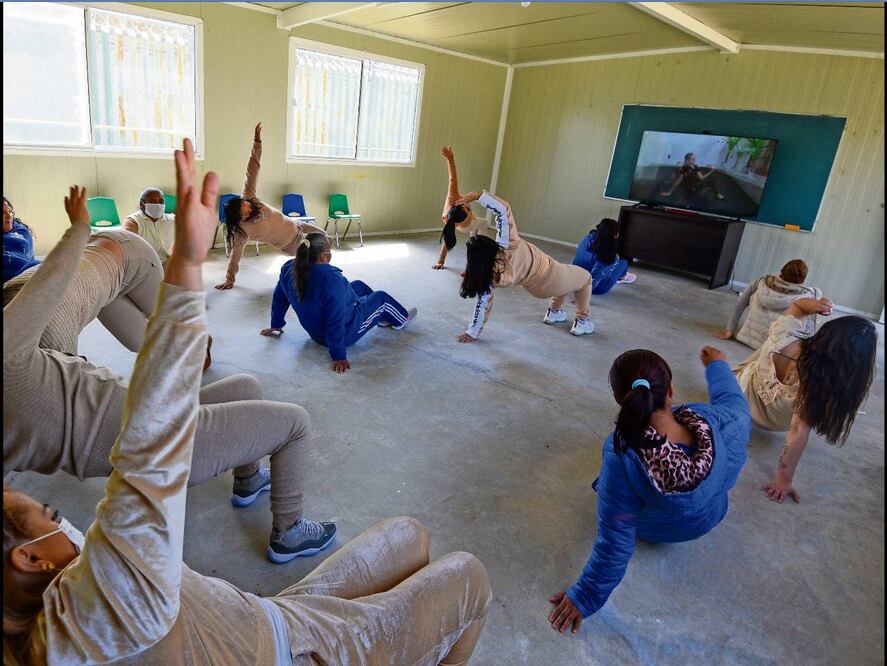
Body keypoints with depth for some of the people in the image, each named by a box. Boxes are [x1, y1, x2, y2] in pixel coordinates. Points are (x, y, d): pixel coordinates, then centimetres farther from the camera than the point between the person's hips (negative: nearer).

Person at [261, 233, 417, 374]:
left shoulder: (289, 268, -14)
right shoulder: (332, 279, -37)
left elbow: (279, 298, 0)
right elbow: (335, 320, -36)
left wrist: (276, 325, 14)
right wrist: (338, 357, -29)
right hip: (345, 333, -7)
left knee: (359, 285, 26)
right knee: (381, 297, 16)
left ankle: (383, 317, 50)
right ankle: (401, 320, 46)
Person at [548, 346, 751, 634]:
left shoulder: (622, 458, -45)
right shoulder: (714, 422, -37)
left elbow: (614, 543, -33)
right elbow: (735, 403, -9)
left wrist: (584, 597, -17)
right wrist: (718, 365, 10)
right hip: (707, 519, 2)